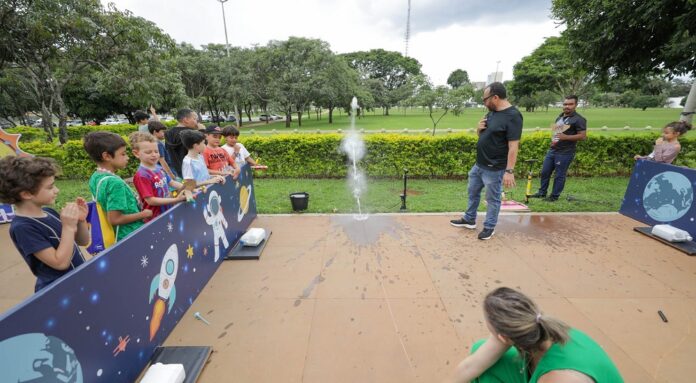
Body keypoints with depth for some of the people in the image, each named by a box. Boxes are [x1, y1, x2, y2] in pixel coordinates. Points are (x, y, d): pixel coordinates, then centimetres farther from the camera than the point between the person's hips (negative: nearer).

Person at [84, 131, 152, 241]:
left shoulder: (95, 177, 3)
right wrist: (143, 214, -13)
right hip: (131, 237, -9)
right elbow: (114, 219, -24)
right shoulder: (115, 182, -24)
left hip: (121, 235, 9)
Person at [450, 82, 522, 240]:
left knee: (492, 199, 8)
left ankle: (489, 227, 24)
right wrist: (479, 128, -4)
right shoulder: (492, 112, 7)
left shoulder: (512, 116, -19)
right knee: (473, 192, 20)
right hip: (479, 165, 9)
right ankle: (469, 220, 36)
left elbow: (513, 146, -22)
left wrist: (509, 171, -25)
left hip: (494, 169, -9)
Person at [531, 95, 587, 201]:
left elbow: (583, 136, -15)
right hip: (552, 150, 8)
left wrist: (566, 137, -24)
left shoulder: (579, 119, -10)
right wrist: (553, 139, 14)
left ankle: (554, 196, 13)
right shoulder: (560, 116, 14)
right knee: (545, 172, 11)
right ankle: (542, 192, 24)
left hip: (565, 153, -8)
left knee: (559, 175, 2)